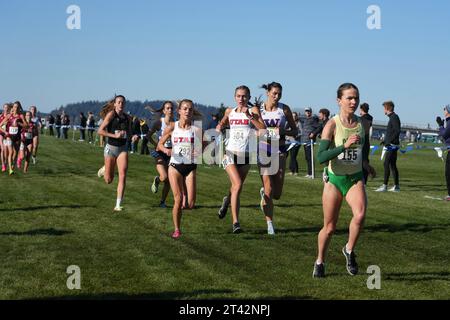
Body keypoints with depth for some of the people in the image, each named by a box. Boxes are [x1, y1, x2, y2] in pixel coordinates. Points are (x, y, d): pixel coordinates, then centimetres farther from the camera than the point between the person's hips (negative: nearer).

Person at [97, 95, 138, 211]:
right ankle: (105, 169, 44)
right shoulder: (111, 114, -9)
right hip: (111, 148, -3)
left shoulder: (128, 118, 6)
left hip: (123, 149, 3)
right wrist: (115, 135, -20)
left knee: (123, 177, -13)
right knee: (108, 180, 7)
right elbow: (100, 131, -12)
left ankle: (118, 205, -9)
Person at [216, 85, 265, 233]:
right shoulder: (229, 111, 8)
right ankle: (235, 222, -15)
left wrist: (250, 116, -20)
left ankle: (227, 201, 50)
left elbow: (263, 129, -15)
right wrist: (219, 127, 7)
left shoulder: (253, 110, -1)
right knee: (237, 184, -18)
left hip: (246, 154, 0)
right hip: (230, 153, 0)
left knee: (237, 186, 14)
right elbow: (222, 124, 29)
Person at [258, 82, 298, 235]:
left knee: (277, 194, 2)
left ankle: (264, 193, 38)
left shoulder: (284, 109, 1)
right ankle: (270, 223, 4)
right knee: (269, 191, -7)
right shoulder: (258, 109, 1)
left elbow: (295, 131, 6)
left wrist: (283, 131, -13)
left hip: (279, 152, 1)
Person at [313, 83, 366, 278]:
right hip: (334, 179, -3)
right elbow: (321, 157, -23)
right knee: (330, 227, 6)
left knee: (360, 214, -25)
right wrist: (345, 145, -31)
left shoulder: (361, 124, 1)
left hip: (355, 178, 3)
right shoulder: (332, 125, -13)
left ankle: (350, 251, 0)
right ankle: (320, 262, 30)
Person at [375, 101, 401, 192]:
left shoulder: (394, 117, -12)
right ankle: (396, 186, 13)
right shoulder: (392, 117, 17)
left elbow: (397, 131, -21)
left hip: (392, 145, -10)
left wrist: (389, 141, -21)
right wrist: (386, 140, 17)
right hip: (391, 145, 10)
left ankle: (385, 186, -13)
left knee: (386, 164, -11)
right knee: (392, 165, 11)